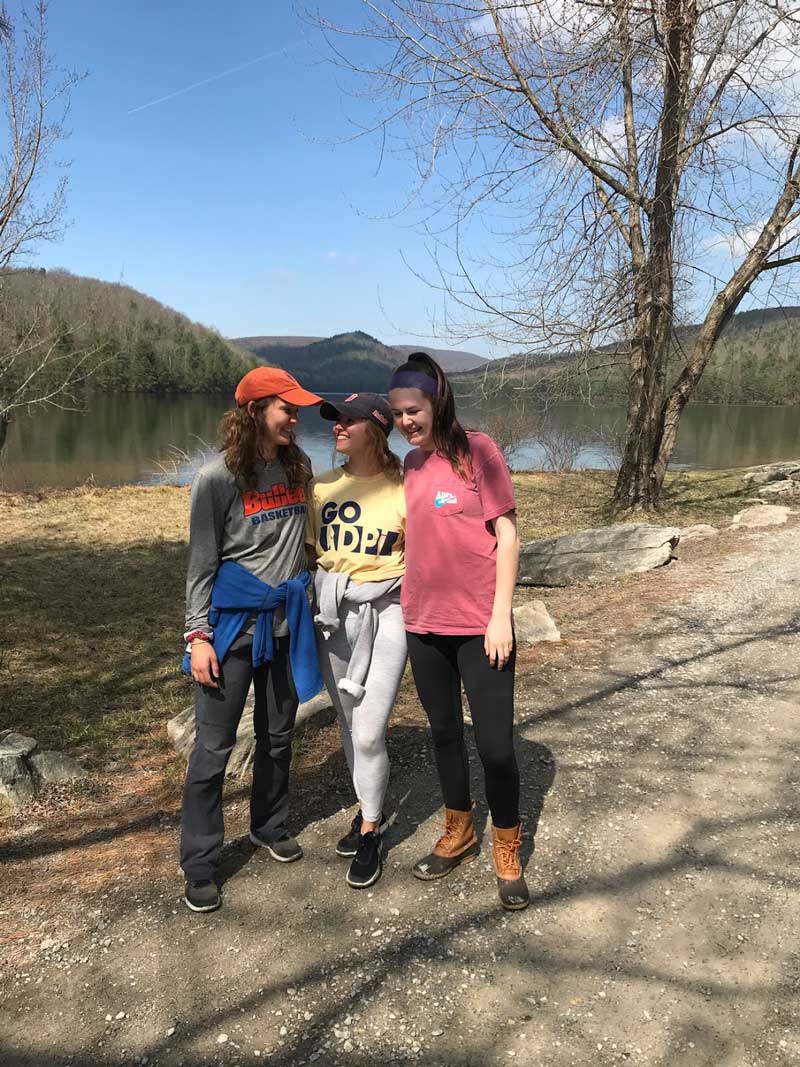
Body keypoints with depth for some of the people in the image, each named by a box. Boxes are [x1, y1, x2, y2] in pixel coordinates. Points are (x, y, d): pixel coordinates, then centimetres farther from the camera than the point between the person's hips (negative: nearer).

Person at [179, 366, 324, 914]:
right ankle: (199, 867, 14)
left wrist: (304, 596, 12)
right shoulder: (218, 478, -9)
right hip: (232, 621, -5)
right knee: (214, 745, 1)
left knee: (278, 734, 16)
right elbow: (202, 562, -7)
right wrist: (198, 635, -11)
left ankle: (270, 826, 37)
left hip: (287, 619, 5)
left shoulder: (298, 466, 5)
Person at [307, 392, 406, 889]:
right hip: (333, 611, 5)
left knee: (369, 733, -5)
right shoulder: (323, 487, 4)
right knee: (349, 724, 16)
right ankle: (371, 811, 38)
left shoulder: (402, 489, -9)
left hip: (385, 610, -5)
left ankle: (371, 834, 17)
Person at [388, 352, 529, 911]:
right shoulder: (410, 464, 7)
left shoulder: (477, 450, -9)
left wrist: (500, 616, -13)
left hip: (480, 627, -5)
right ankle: (458, 833, 37)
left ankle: (508, 853, 22)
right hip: (424, 624, 6)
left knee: (496, 744, 1)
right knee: (445, 733, 17)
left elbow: (507, 535, -10)